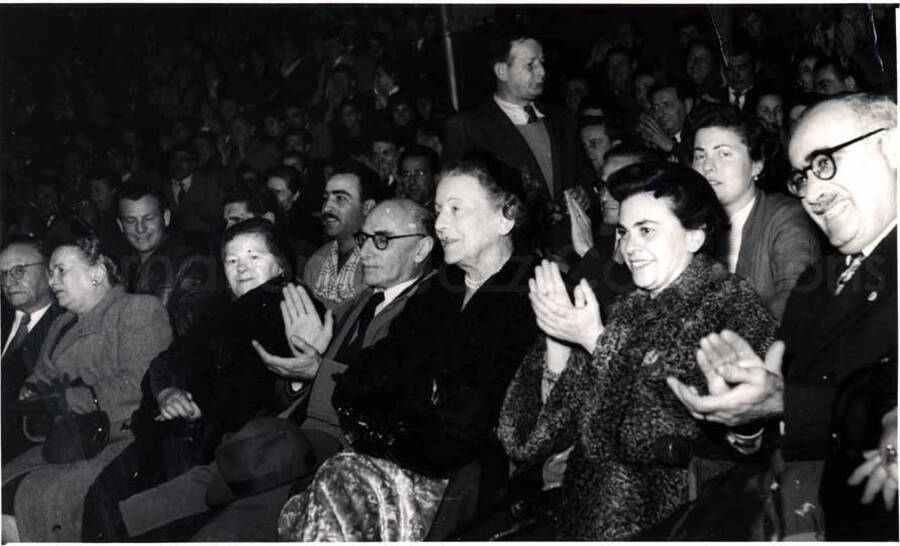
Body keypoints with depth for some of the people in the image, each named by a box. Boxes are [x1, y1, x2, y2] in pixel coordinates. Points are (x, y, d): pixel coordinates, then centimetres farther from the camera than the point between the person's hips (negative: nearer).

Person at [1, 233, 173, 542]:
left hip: (122, 440, -7)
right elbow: (39, 383, 21)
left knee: (40, 494, -26)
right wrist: (31, 398, -4)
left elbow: (137, 384, -12)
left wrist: (64, 399, -9)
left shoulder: (140, 309, 0)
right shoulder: (62, 325, 26)